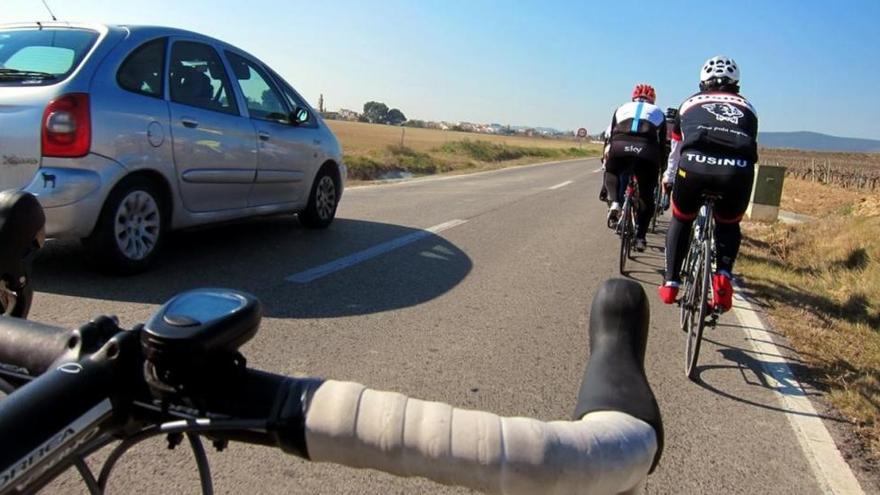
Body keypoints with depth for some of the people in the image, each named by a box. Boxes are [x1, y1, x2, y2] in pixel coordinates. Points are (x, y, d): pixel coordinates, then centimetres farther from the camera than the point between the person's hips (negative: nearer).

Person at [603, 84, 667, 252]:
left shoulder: (622, 108, 32)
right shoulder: (658, 112, 31)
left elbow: (610, 137, 31)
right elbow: (662, 144, 28)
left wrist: (606, 161, 41)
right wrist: (659, 167, 37)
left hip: (619, 149, 0)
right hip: (647, 153, 0)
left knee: (611, 174, 31)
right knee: (646, 198, 17)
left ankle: (614, 203, 4)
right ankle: (640, 237, 13)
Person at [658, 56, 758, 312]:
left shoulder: (691, 103, 31)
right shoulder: (747, 107, 32)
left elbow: (675, 149, 42)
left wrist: (668, 178, 60)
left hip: (694, 166, -1)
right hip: (738, 171, 1)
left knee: (680, 221, 26)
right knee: (729, 225, 29)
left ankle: (671, 283, 22)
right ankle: (723, 275, 8)